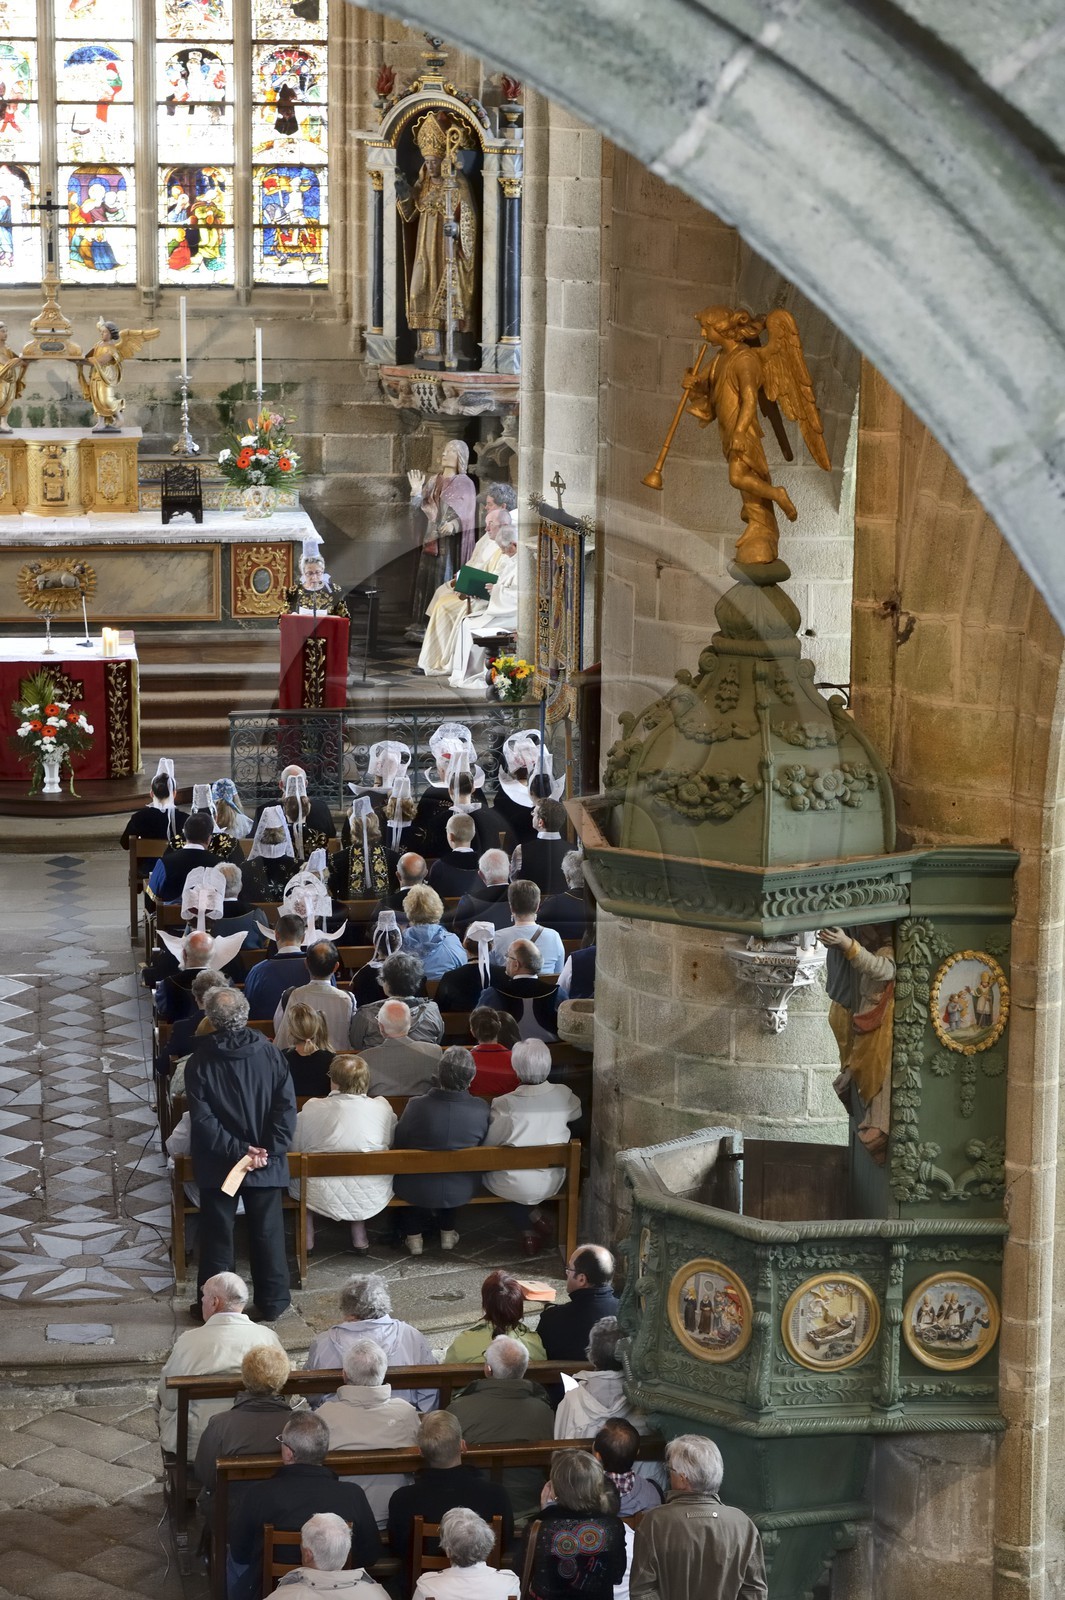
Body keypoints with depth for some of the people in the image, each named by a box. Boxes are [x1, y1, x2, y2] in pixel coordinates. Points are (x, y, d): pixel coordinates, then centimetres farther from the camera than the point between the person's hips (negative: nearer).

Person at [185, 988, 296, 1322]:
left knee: (217, 1234, 9)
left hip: (216, 1165, -1)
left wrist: (237, 1150, -13)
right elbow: (287, 1107, -10)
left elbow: (202, 1118, -15)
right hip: (266, 1163, 1)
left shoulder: (200, 1060, -10)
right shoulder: (269, 1054, -6)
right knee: (267, 1232, 11)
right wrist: (269, 1150, -10)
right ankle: (272, 1304, 18)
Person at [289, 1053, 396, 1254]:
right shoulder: (382, 1109, -1)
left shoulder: (312, 1110, -7)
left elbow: (293, 1147, 2)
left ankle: (307, 1237, 25)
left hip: (323, 1197, -2)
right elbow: (394, 1144, 12)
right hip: (372, 1197, 2)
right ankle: (359, 1236, 29)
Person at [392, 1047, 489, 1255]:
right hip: (461, 1192, 1)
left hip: (416, 1192, -1)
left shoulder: (416, 1106, -24)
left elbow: (398, 1144, -10)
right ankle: (447, 1231, 40)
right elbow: (482, 1145, -2)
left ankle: (414, 1234, 36)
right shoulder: (481, 1110, -20)